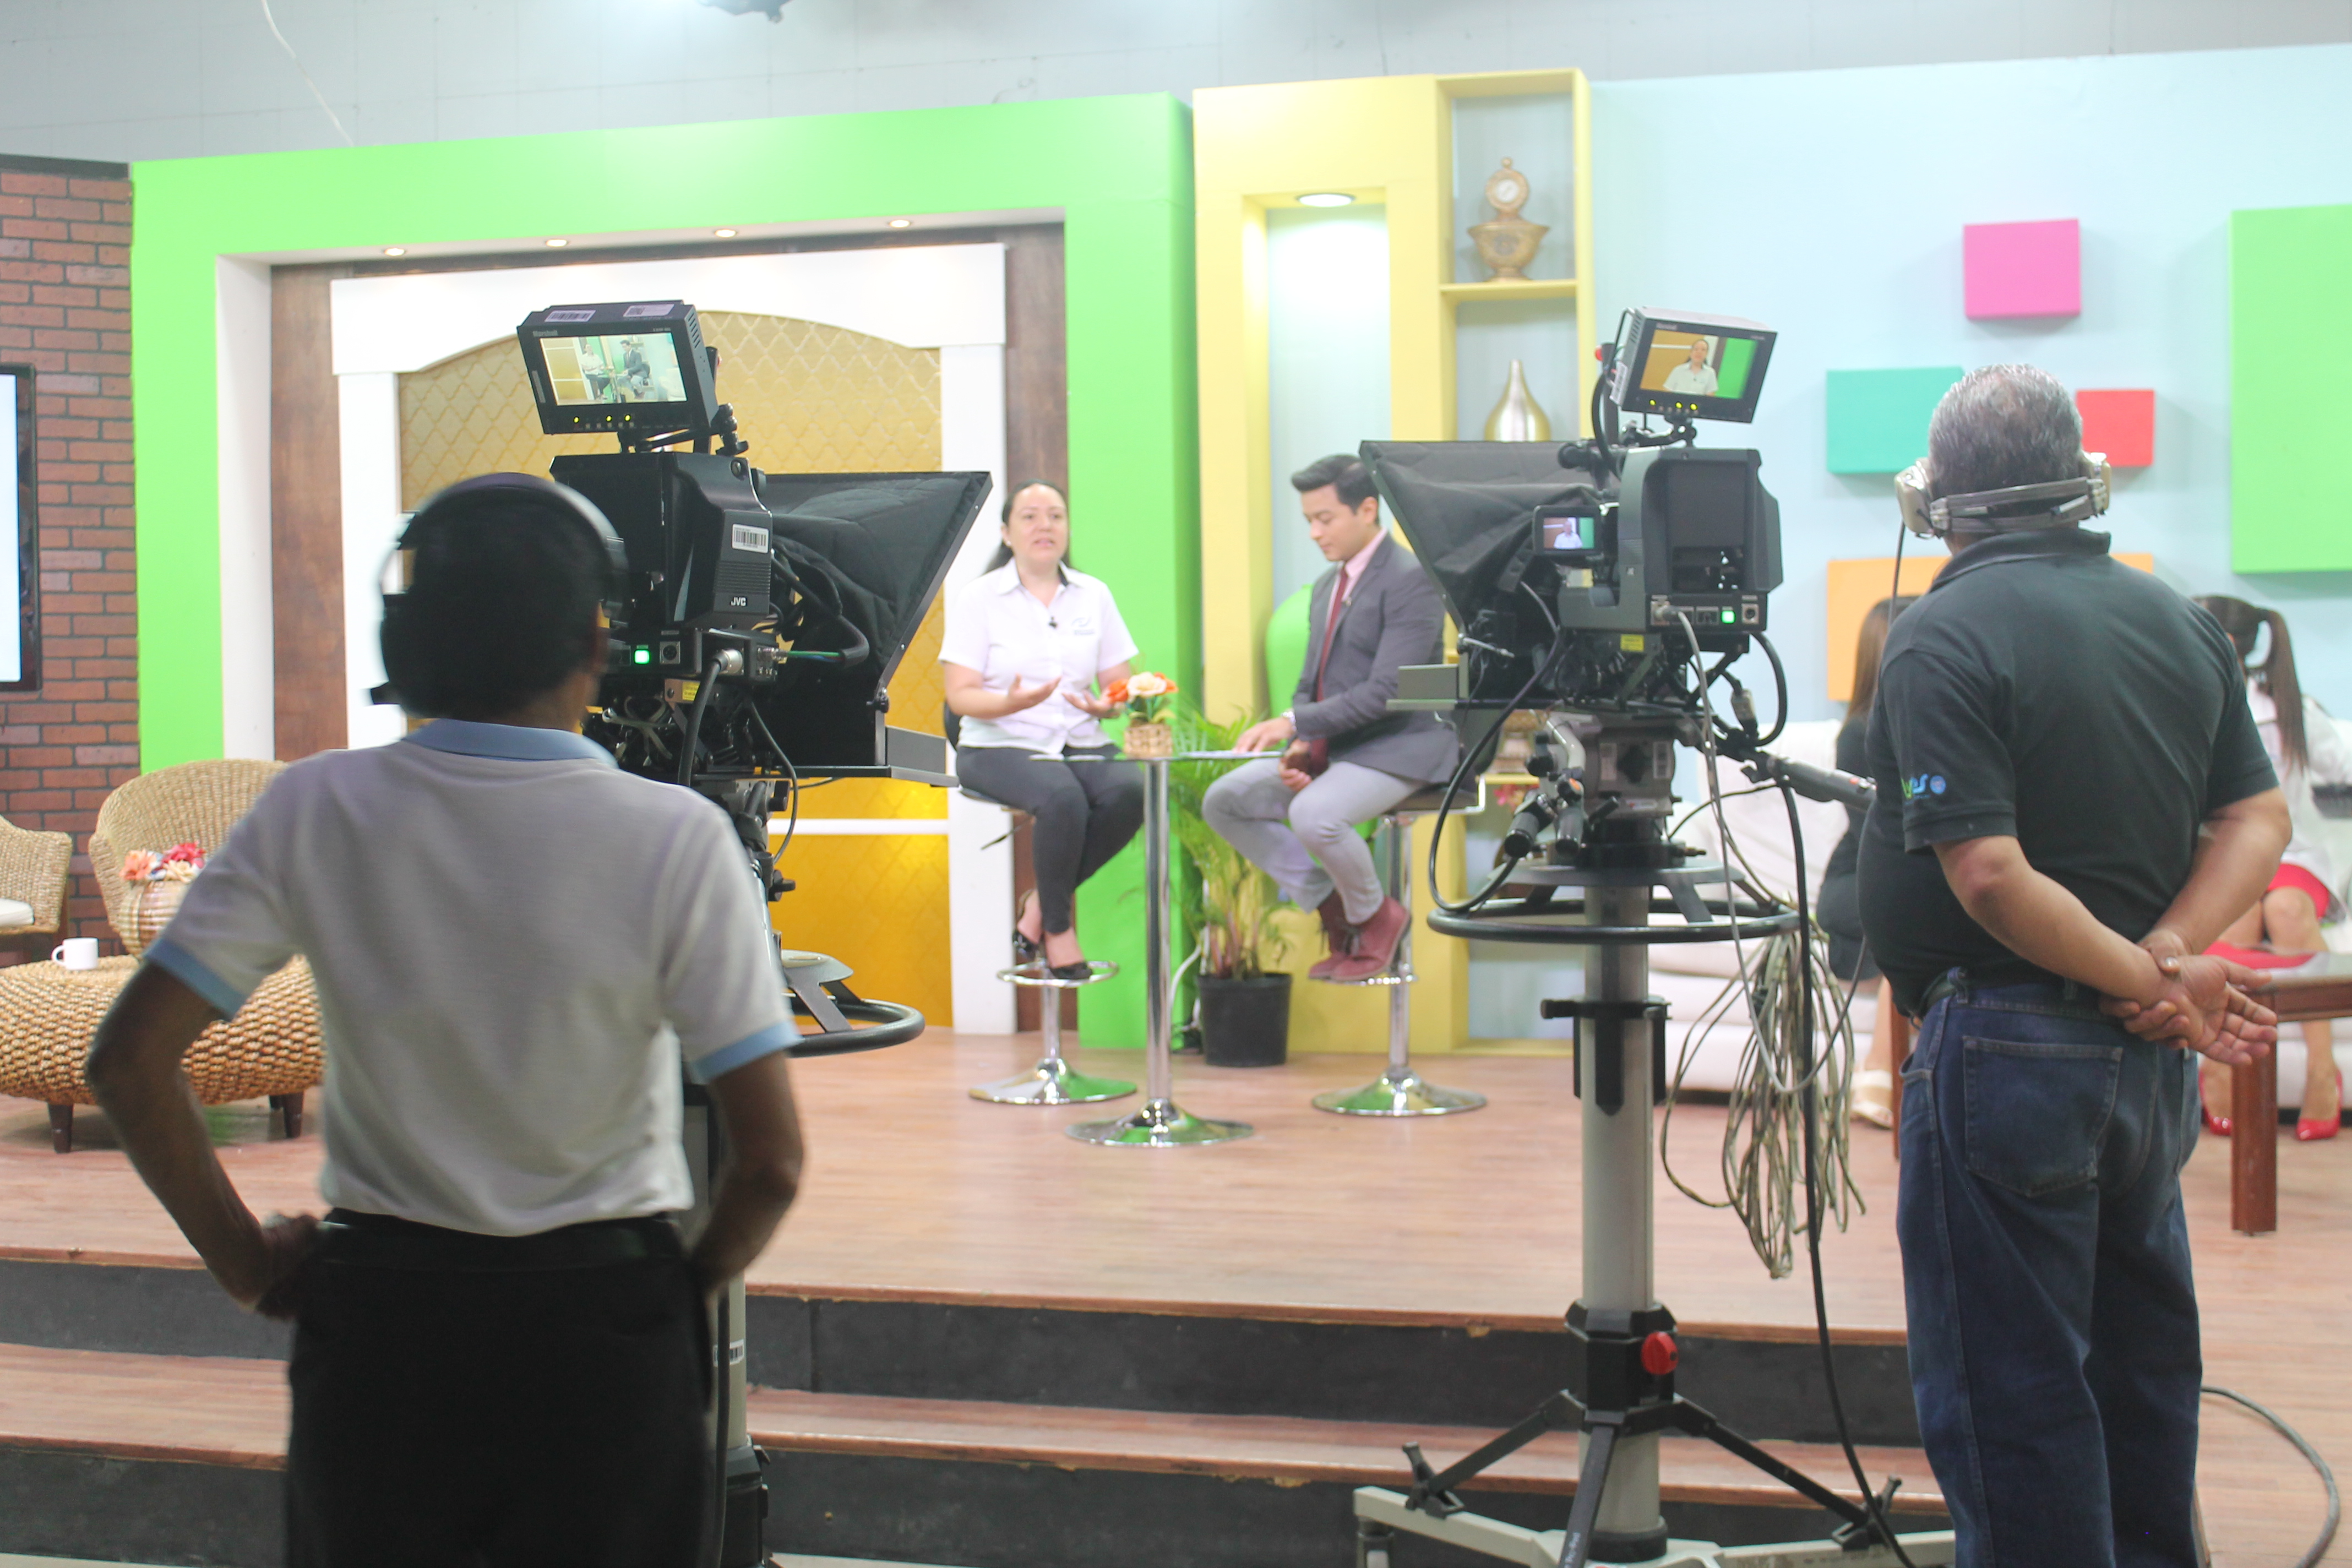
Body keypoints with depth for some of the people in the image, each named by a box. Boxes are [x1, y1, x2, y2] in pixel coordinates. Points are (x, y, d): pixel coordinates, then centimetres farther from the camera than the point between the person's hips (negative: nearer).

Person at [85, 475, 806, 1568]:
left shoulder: (315, 811, -7)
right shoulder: (675, 839, -14)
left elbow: (130, 1062, -7)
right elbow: (770, 1160, -14)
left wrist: (246, 1265, 4)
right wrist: (689, 1290, 4)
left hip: (375, 1320, 2)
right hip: (604, 1325, -2)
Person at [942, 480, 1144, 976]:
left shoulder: (1094, 595, 13)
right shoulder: (978, 598, 2)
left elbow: (1119, 682, 11)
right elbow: (960, 696, -5)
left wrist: (1107, 705, -14)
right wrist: (1010, 703, -26)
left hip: (1080, 744, 4)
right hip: (1000, 746, -4)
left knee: (1130, 791, -29)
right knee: (1063, 797, -35)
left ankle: (1043, 903, -10)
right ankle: (1057, 926, -13)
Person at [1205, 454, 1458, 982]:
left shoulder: (1410, 580, -15)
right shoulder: (1327, 585, 14)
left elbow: (1386, 692, -22)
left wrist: (1296, 722, -28)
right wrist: (1297, 747, -5)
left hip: (1398, 747, -9)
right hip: (1329, 748, 9)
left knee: (1314, 815, -34)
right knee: (1222, 801, -1)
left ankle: (1375, 915, -4)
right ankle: (1333, 906, 7)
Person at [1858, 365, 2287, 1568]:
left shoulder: (1944, 639, -15)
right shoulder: (2181, 623, 7)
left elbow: (1990, 875, -22)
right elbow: (2258, 818, 4)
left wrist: (2149, 981, -13)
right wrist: (2169, 956, -8)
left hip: (2008, 1050, -7)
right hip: (2148, 1063, 7)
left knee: (2007, 1388, 1)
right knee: (2141, 1348, 21)